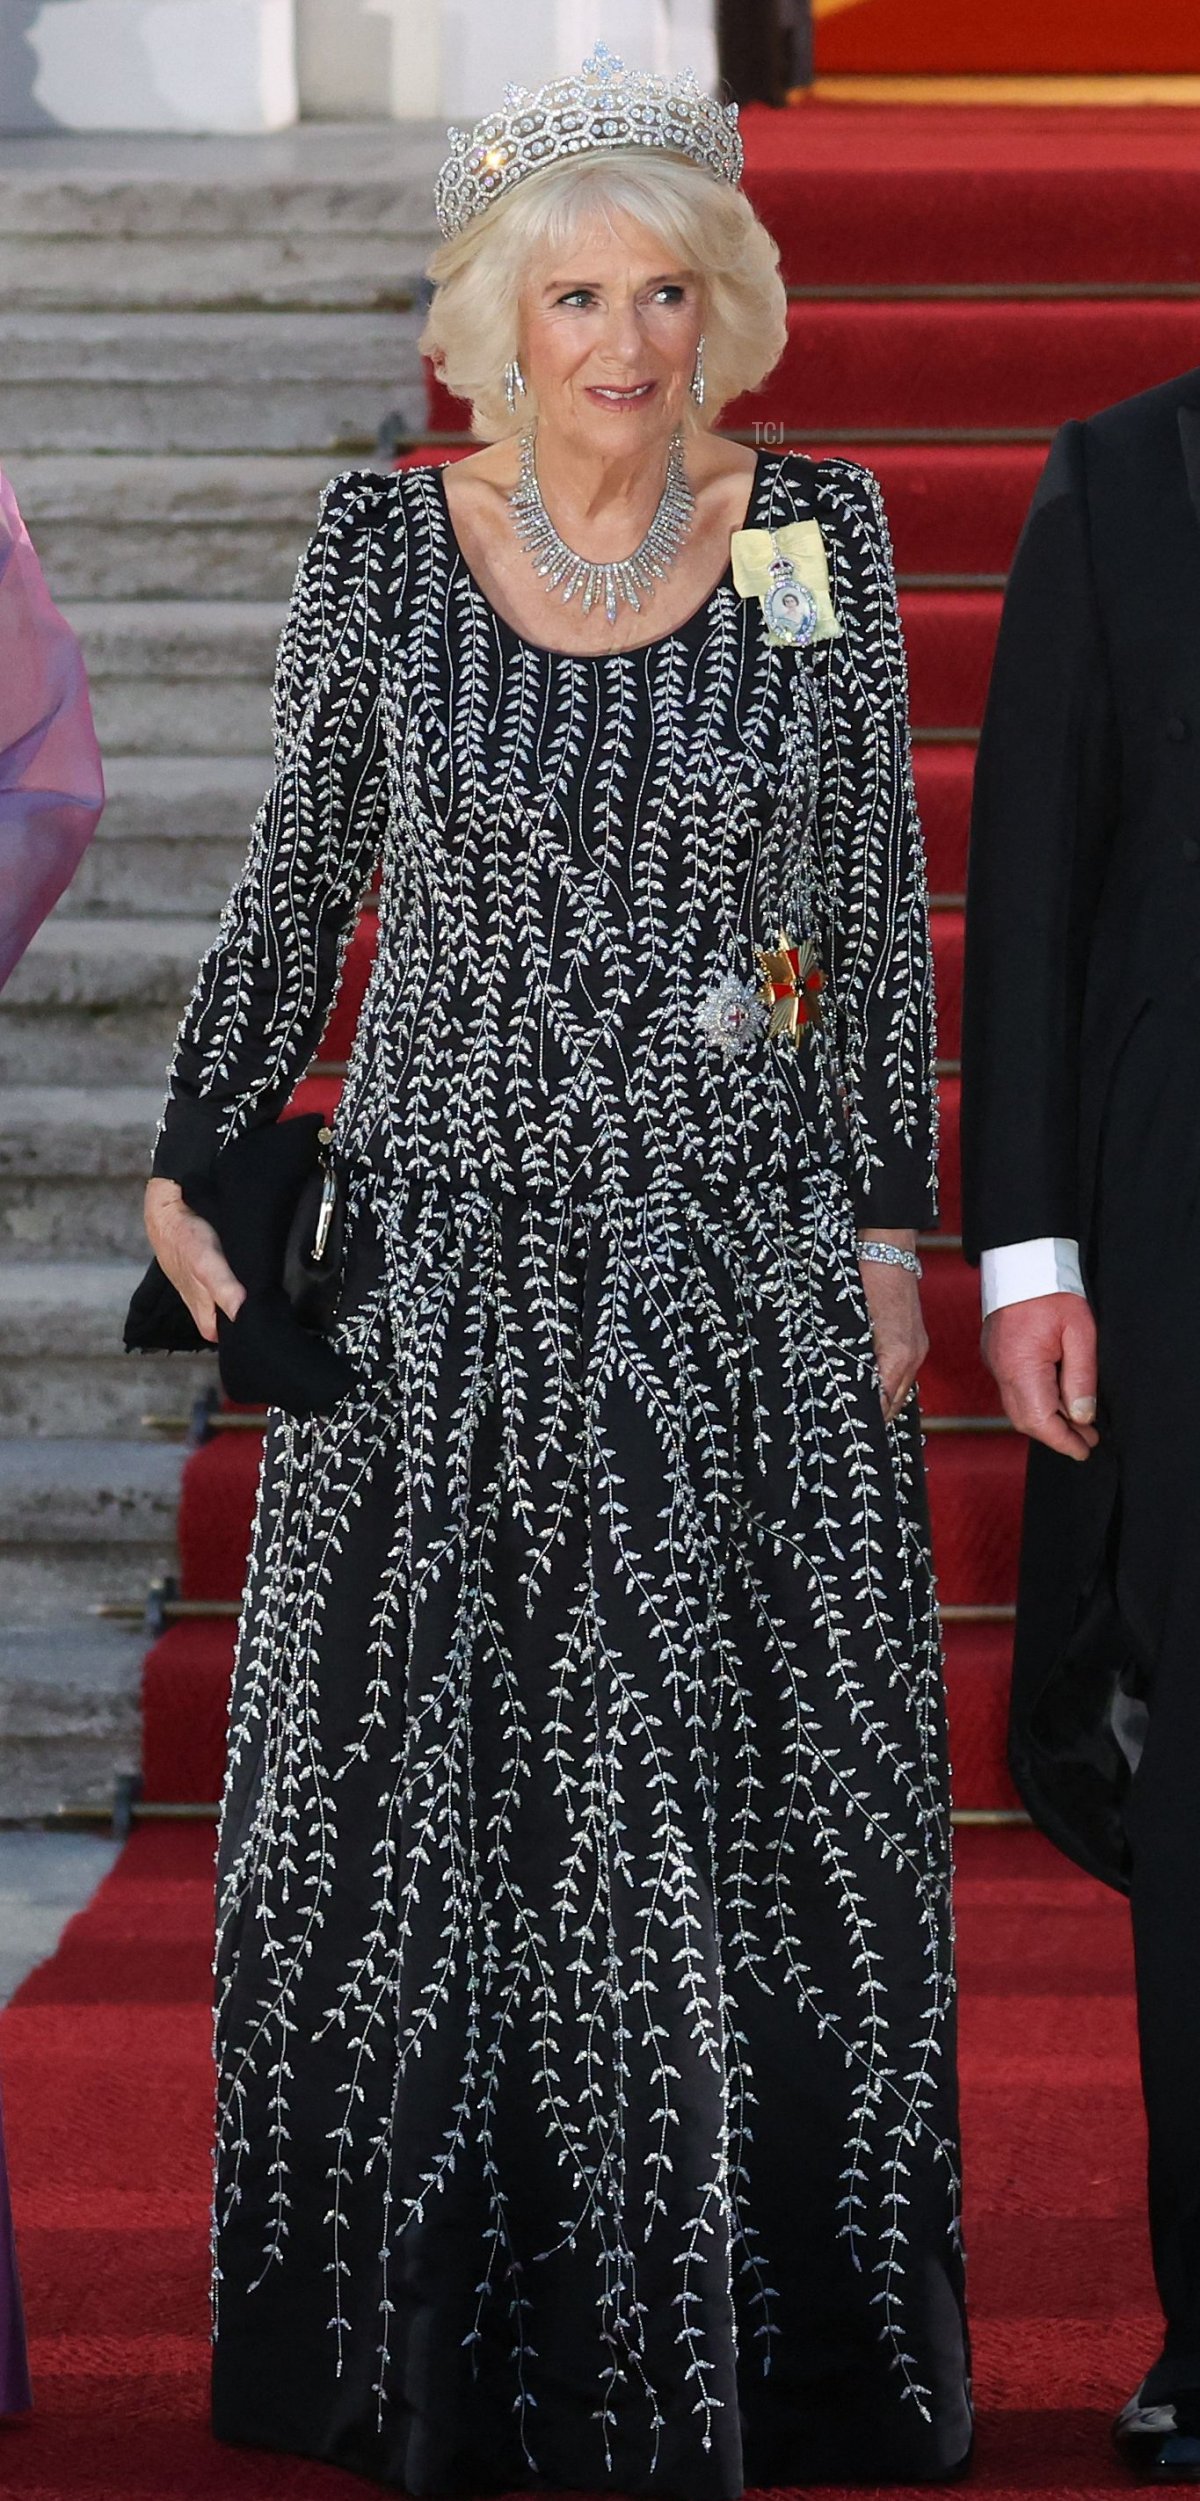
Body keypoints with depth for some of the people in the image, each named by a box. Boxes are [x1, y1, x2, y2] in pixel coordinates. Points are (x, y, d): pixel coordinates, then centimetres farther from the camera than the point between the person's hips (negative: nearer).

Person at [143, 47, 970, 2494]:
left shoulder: (820, 534, 0)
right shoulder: (381, 545, -1)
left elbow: (878, 909, 5)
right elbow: (296, 883, 10)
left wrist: (888, 1227, 4)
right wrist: (195, 1161, 9)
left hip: (745, 1279, 0)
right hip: (448, 1261, 0)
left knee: (748, 1808, 4)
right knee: (423, 1802, 5)